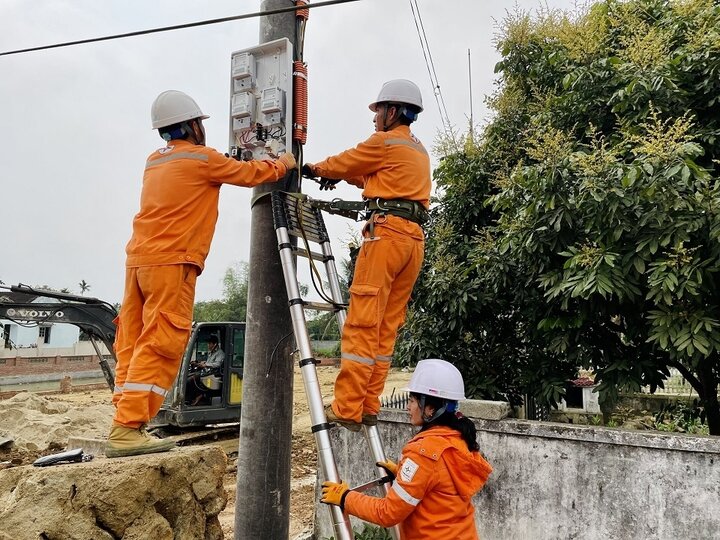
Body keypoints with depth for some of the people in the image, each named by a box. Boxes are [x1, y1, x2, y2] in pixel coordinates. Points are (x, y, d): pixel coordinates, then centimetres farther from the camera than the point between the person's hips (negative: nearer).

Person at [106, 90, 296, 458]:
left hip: (138, 260, 8)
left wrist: (234, 164, 31)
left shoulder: (154, 161, 20)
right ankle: (127, 428, -15)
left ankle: (125, 425, 6)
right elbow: (250, 175, 8)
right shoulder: (202, 158, -1)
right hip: (172, 263, -8)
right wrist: (283, 164, 24)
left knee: (132, 345, 6)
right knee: (160, 346, -10)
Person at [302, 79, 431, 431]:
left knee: (362, 324, -11)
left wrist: (315, 168, 31)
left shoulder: (383, 142, 2)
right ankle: (368, 407, 6)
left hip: (386, 231, -8)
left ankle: (346, 409, -12)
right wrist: (338, 175, 37)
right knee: (387, 328, 6)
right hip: (415, 238, 9)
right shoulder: (419, 151, 27)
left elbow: (342, 164, 13)